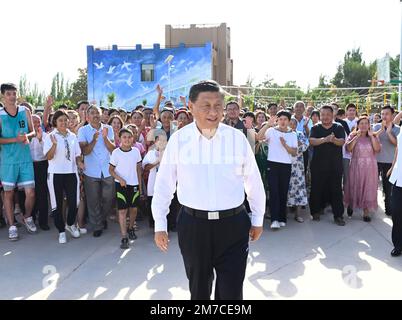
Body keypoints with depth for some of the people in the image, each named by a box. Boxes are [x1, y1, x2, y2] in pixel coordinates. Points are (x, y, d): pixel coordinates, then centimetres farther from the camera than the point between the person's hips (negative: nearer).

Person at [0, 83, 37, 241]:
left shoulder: (25, 111, 4)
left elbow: (33, 132, 8)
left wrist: (27, 136, -13)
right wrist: (15, 139, -19)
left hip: (26, 158, 2)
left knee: (31, 193, 1)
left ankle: (27, 217, 27)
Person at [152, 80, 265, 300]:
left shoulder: (238, 138, -5)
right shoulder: (178, 139, -5)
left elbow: (254, 181, 5)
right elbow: (164, 183, 2)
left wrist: (258, 219, 12)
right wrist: (160, 224, 4)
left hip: (232, 225, 0)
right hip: (193, 225, 1)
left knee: (231, 292, 6)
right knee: (198, 289, 21)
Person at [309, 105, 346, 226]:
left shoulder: (339, 128, 6)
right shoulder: (315, 128, 6)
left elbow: (342, 141, -9)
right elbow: (312, 141, -11)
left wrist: (333, 139, -31)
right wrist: (325, 139, -27)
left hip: (335, 165, 0)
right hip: (318, 165, 0)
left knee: (336, 190, 1)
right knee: (317, 189, 5)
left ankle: (338, 215, 8)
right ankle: (315, 211, 21)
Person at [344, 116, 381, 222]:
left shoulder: (373, 136, 7)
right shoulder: (353, 135, 3)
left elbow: (377, 150, -8)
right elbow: (348, 148, -13)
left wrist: (372, 136, -12)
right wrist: (357, 136, -14)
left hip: (369, 167, 1)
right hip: (356, 167, -1)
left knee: (368, 189, 2)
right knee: (355, 188, 6)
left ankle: (366, 212, 9)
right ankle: (351, 206, 25)